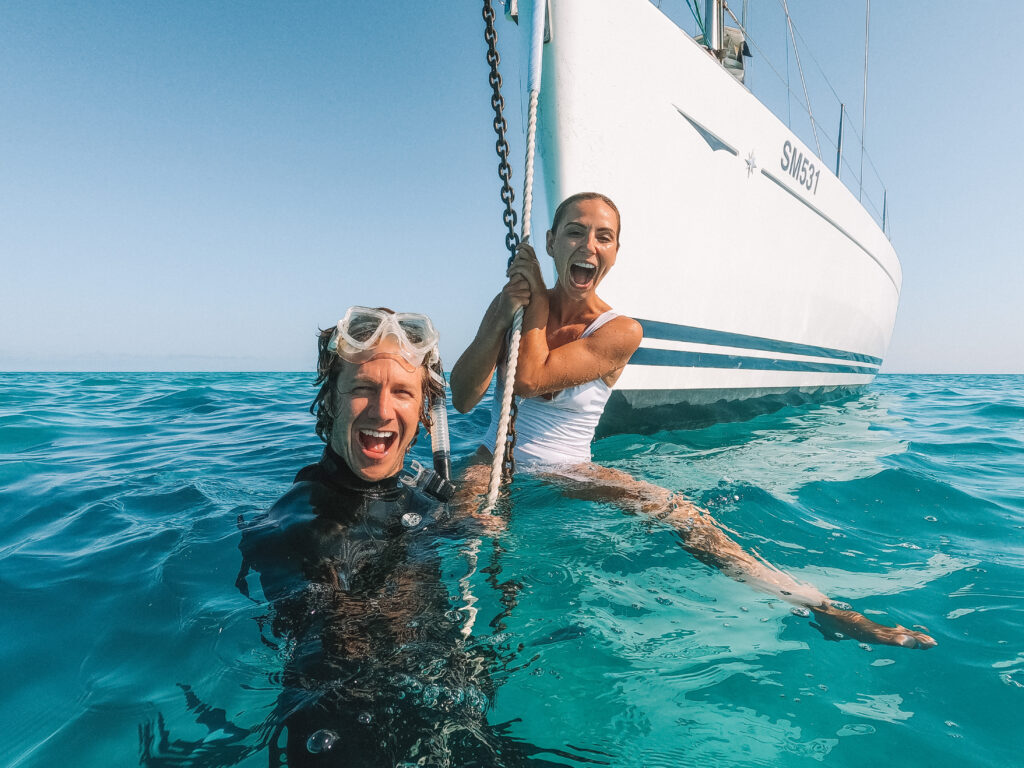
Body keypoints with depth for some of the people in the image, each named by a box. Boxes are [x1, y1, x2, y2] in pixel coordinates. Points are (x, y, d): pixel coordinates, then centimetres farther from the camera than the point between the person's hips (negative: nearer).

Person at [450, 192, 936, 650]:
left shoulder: (619, 332, -7)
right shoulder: (510, 304, 0)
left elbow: (529, 379, -20)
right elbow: (462, 400, -8)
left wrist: (538, 299, -8)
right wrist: (502, 318, -19)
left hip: (569, 474, -2)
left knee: (684, 517, -20)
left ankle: (824, 609, -18)